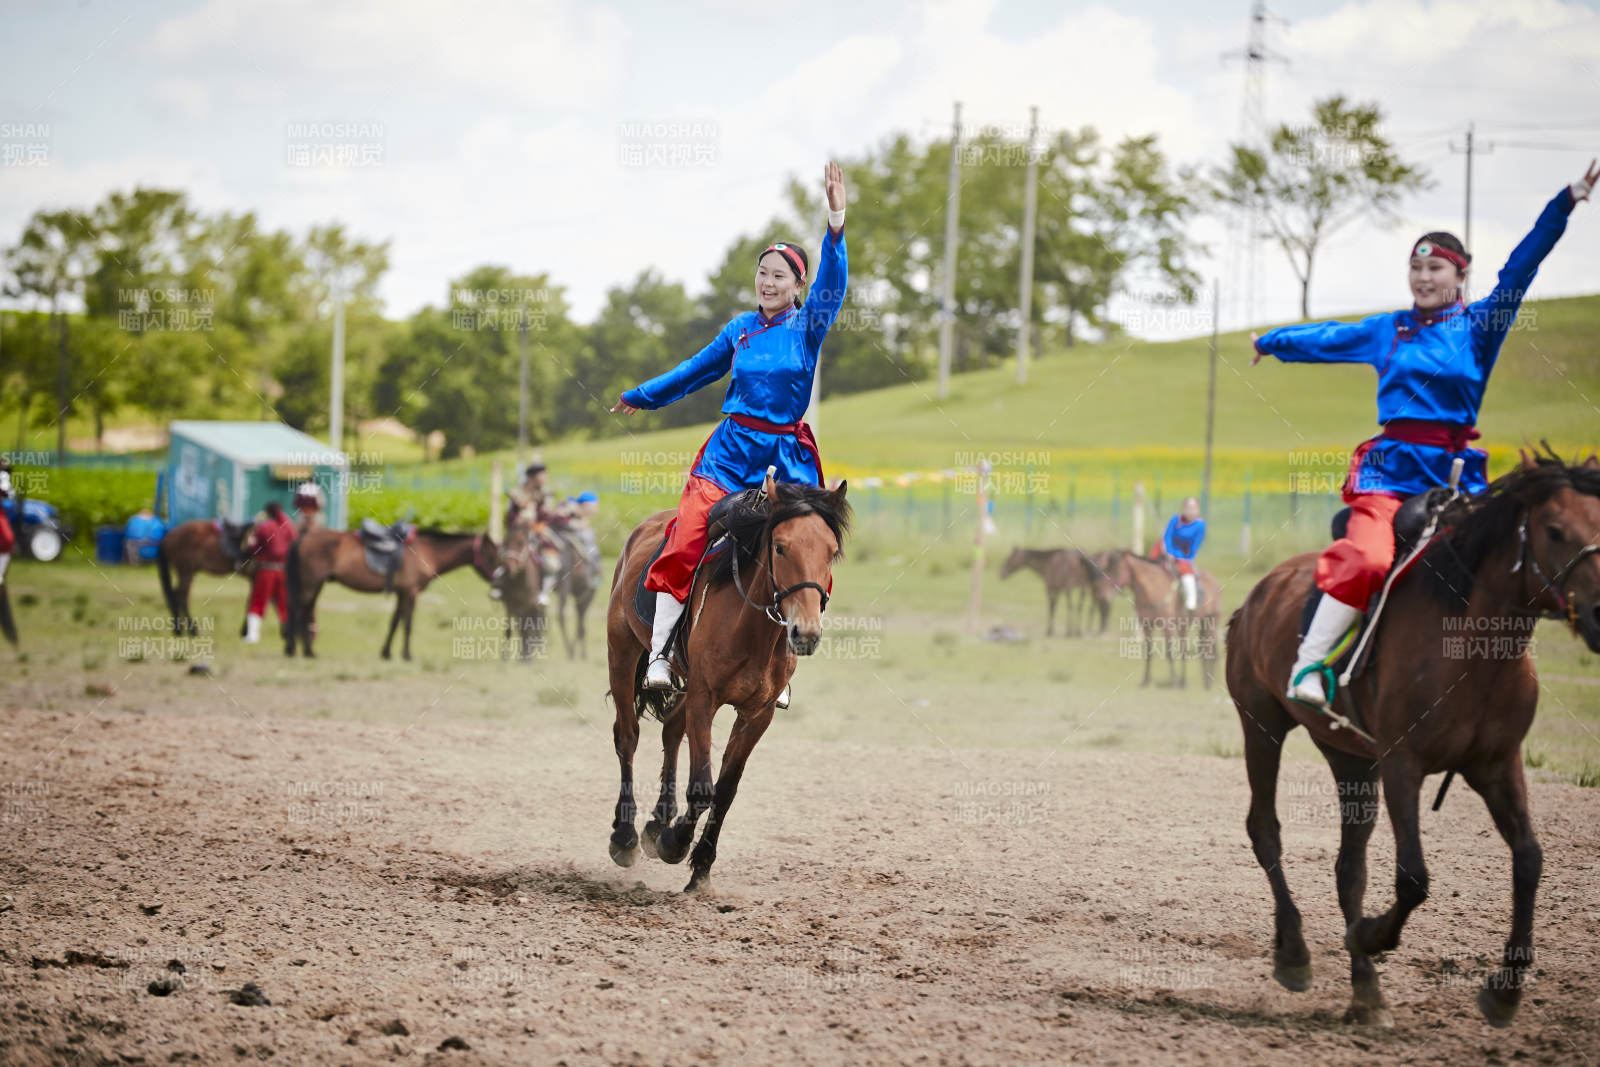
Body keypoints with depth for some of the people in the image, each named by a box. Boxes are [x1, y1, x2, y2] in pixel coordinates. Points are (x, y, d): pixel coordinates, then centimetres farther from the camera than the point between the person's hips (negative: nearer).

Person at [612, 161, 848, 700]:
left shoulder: (809, 325, -1)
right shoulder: (741, 328, 10)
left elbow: (832, 284, -20)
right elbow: (698, 370, 25)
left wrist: (836, 222, -36)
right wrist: (642, 396, 34)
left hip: (788, 453, -2)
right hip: (732, 447, 2)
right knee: (687, 538, -15)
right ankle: (658, 655, -12)